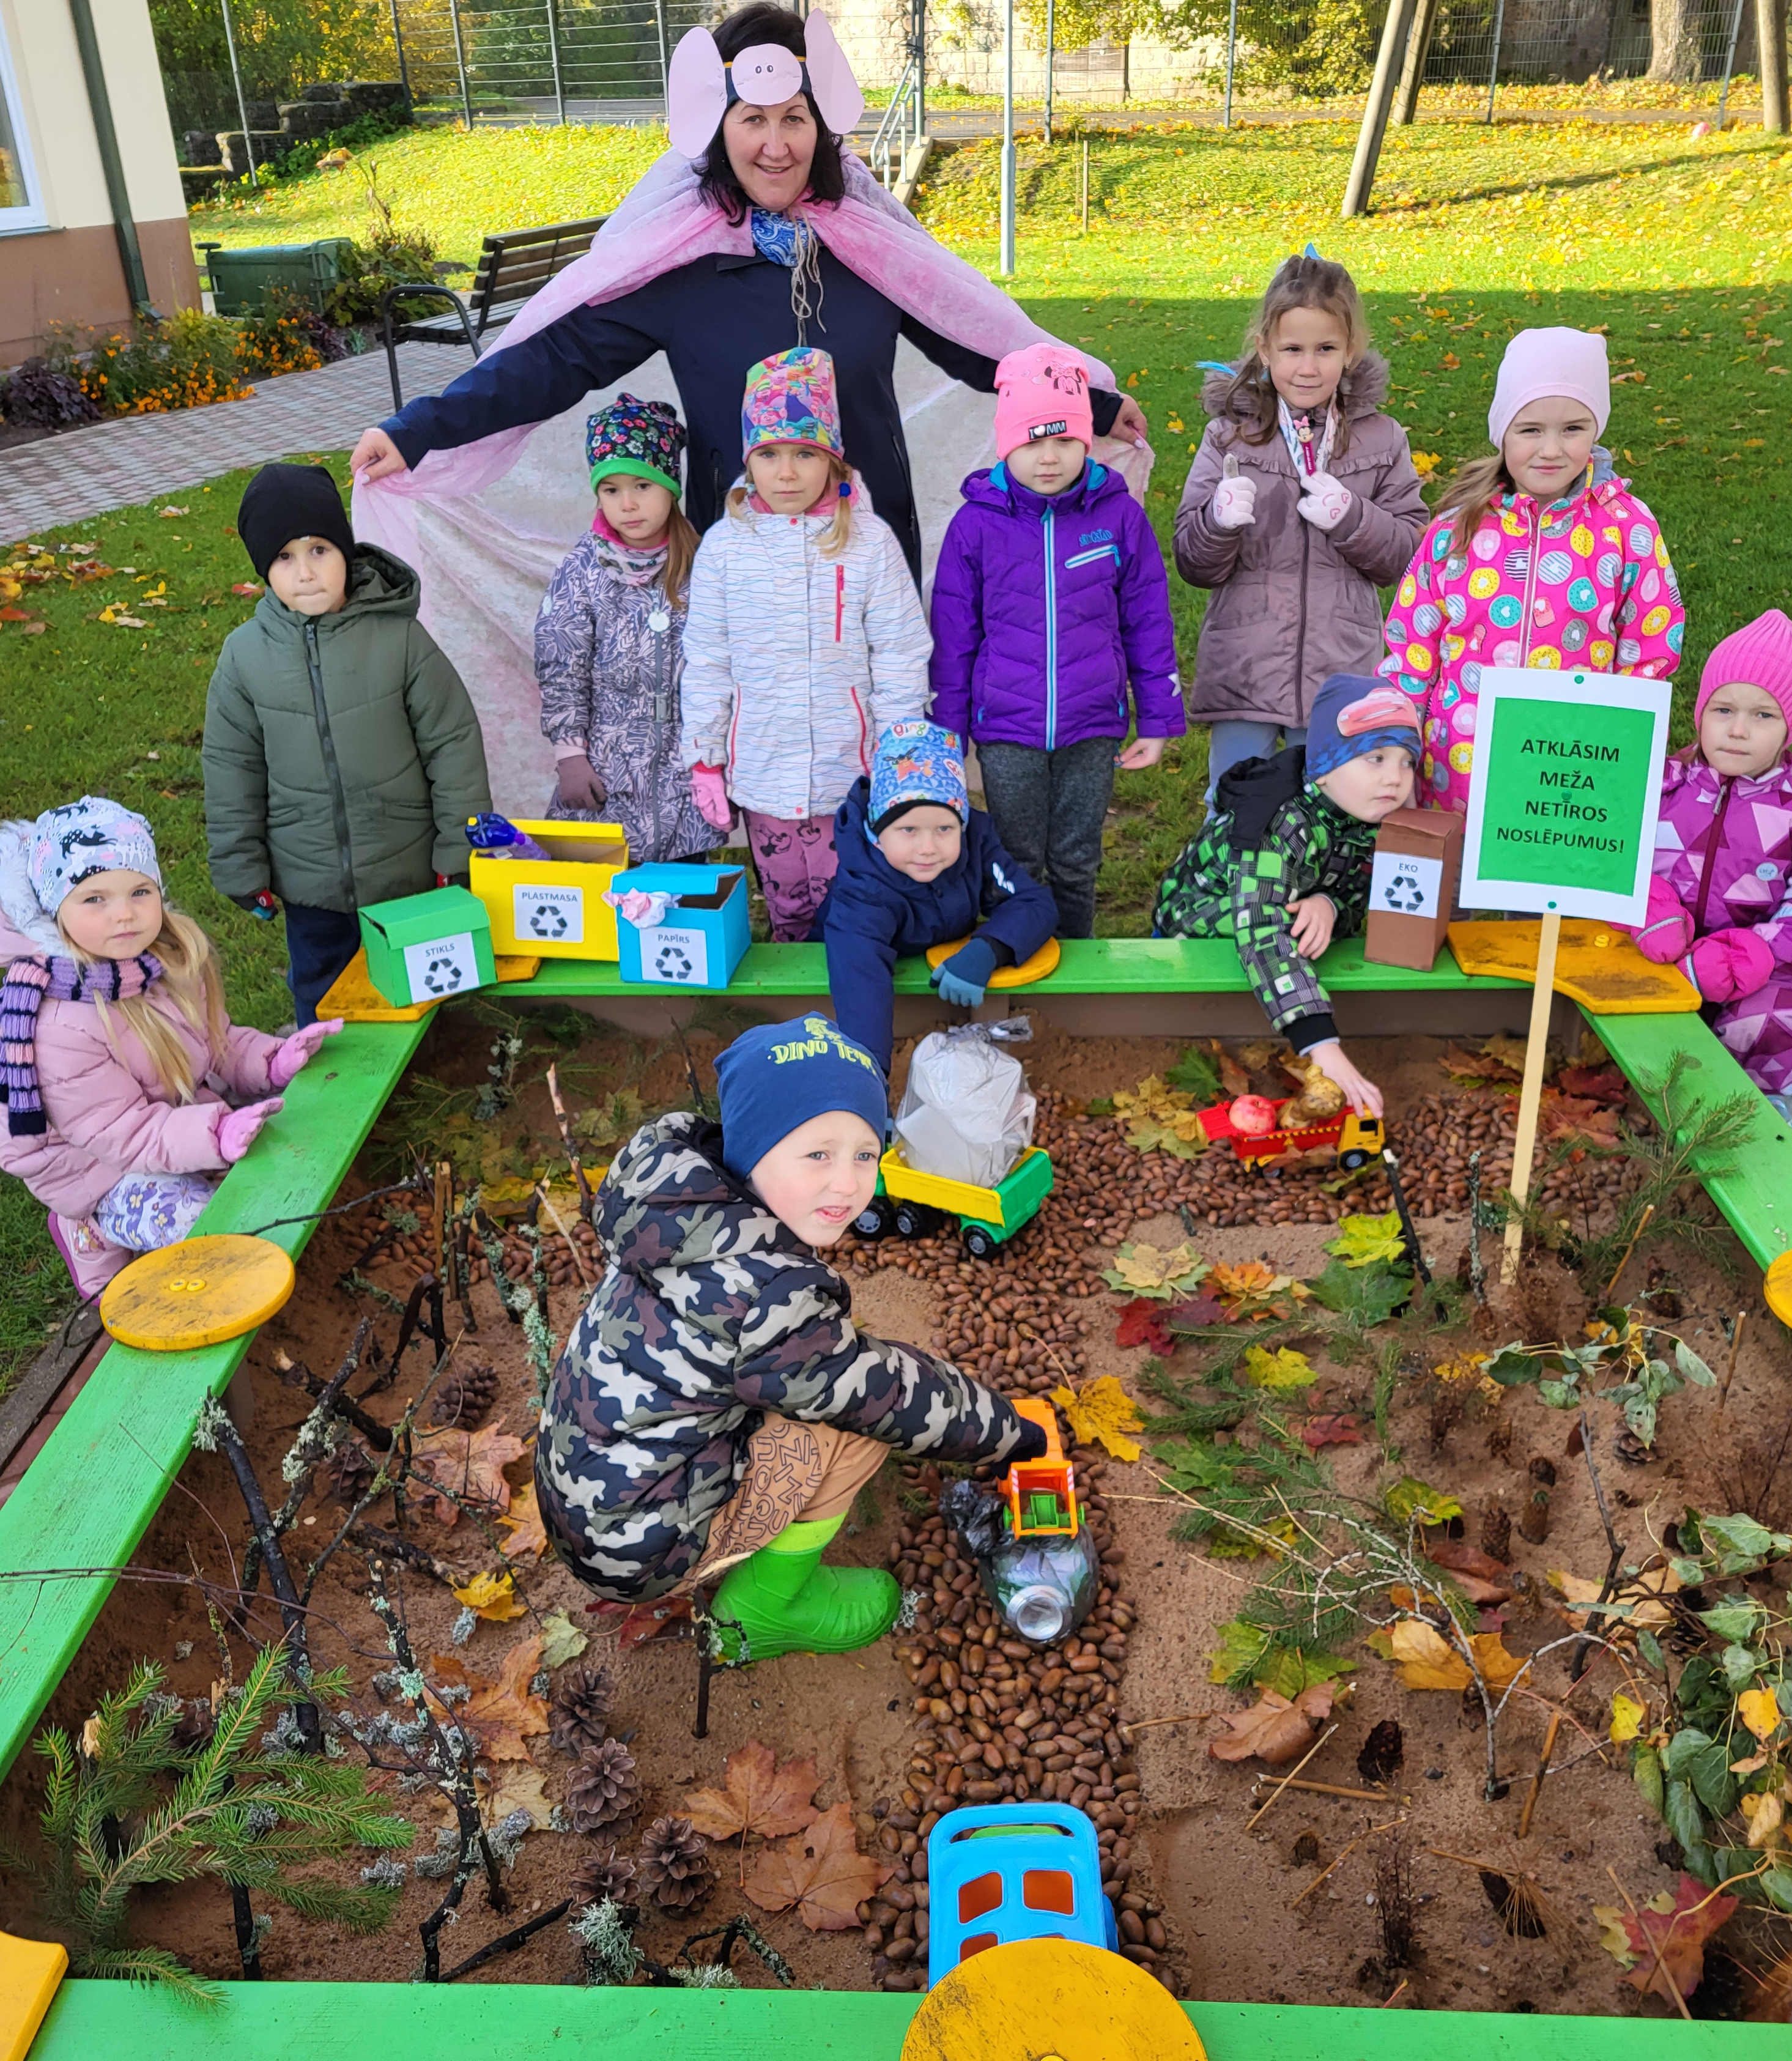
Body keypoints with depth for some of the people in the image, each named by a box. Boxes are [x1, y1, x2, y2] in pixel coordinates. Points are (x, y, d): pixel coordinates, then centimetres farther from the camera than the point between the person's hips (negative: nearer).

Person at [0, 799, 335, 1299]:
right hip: (104, 1168, -7)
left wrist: (270, 1060, -17)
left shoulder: (169, 956, -11)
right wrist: (216, 1135, -43)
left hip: (189, 1109, 7)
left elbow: (216, 1039, 4)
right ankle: (92, 1233, 3)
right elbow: (124, 1133, -28)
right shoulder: (59, 1030, -33)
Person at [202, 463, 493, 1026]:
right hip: (309, 885, 2)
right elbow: (231, 769, 2)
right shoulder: (245, 654, -6)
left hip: (408, 875, -2)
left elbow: (453, 745, -8)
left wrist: (461, 853, -8)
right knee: (321, 1001, 20)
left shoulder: (401, 637, -13)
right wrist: (242, 871, 3)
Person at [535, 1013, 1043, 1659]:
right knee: (859, 1411, -14)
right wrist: (1009, 1430, -1)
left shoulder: (691, 1199, -5)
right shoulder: (757, 1295, -31)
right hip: (638, 1544, -9)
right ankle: (760, 1614, 4)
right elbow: (889, 1395, -18)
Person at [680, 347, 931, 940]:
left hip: (854, 773, -2)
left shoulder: (869, 540, -5)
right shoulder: (724, 545, -1)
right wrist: (704, 759, 4)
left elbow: (900, 658, -2)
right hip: (763, 774, 2)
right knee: (786, 908, 15)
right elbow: (706, 663, 5)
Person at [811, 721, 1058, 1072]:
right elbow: (860, 980, -50)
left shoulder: (976, 838, -22)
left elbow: (1036, 904, -22)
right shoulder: (865, 889, -36)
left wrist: (985, 951, -42)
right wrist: (869, 1070, -64)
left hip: (949, 968, 4)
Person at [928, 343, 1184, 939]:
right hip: (1006, 732, 0)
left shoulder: (1120, 516, -3)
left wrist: (1159, 721, 5)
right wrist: (946, 730, 4)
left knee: (1076, 866, 14)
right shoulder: (976, 525, -4)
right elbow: (953, 636, 3)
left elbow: (1148, 623, 4)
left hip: (1092, 730, 1)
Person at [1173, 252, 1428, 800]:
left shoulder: (1381, 440, 4)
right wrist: (1221, 519, -23)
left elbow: (1407, 554, 4)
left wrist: (1350, 517, -14)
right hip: (1242, 673, -1)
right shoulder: (1230, 436, 0)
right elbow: (1194, 565, -1)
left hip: (1342, 675, 1)